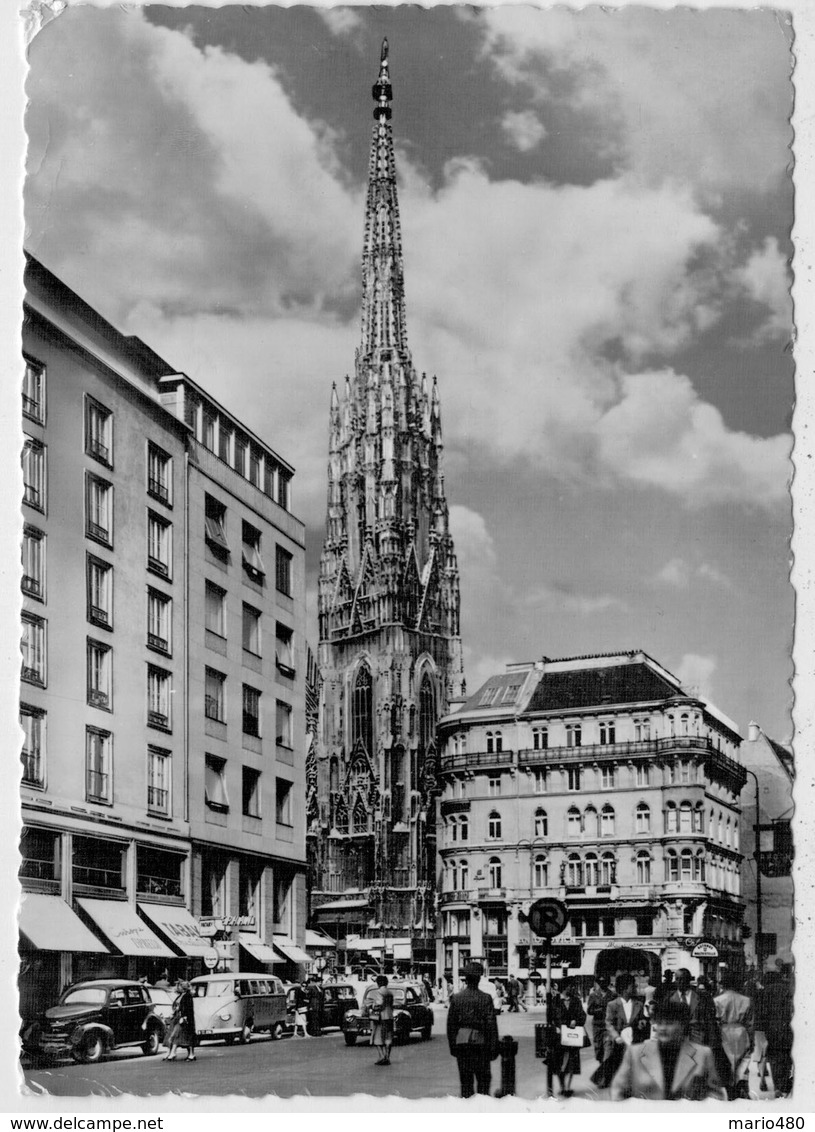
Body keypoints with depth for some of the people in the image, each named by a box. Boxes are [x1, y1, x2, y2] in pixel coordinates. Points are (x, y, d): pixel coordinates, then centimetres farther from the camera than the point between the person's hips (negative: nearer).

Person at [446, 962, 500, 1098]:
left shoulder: (456, 998, 1)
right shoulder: (485, 998, -7)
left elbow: (451, 1024, 5)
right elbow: (492, 1025, -6)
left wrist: (452, 1046, 13)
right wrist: (494, 1048, 0)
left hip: (461, 1042, 2)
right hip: (480, 1041, -2)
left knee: (465, 1079, 9)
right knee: (483, 1078, 9)